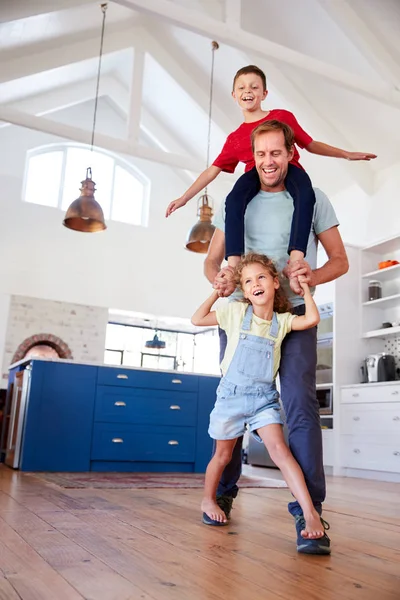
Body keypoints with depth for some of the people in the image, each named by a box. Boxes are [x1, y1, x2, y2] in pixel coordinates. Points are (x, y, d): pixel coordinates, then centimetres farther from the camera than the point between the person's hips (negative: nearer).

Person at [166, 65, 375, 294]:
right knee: (234, 200, -35)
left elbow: (311, 145, 28)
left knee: (306, 194, -38)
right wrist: (184, 198, 15)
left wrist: (346, 154, 22)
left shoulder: (283, 116, 20)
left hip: (288, 168, 0)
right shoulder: (235, 138, 22)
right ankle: (233, 266, -42)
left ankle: (295, 263, -48)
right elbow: (212, 171, 21)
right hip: (256, 173, 1)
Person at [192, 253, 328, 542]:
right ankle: (208, 499, 38)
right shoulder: (236, 312, -5)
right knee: (223, 455, 14)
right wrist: (216, 292, -2)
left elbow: (312, 319, -17)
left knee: (279, 448, -17)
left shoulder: (282, 321, -1)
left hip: (264, 397, 1)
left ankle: (310, 512, -17)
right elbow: (197, 320, 0)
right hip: (231, 394, 0)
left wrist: (305, 286, -7)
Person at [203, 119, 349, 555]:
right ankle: (224, 491, 26)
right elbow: (212, 260, 12)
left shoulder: (312, 199, 5)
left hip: (293, 314, -2)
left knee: (301, 407, -14)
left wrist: (313, 276, -19)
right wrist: (219, 279, -13)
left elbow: (340, 261, 4)